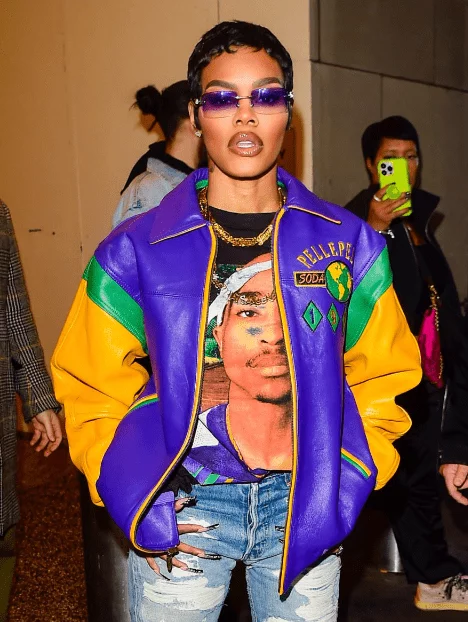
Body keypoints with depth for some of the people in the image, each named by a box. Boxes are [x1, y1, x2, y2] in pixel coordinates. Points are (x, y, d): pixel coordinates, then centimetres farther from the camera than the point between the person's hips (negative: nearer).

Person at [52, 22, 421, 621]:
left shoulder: (349, 242, 0)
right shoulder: (134, 249, -4)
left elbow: (384, 378, 6)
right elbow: (91, 387, 1)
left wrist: (344, 483, -3)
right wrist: (140, 510, -7)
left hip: (303, 506, 2)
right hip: (182, 509, -1)